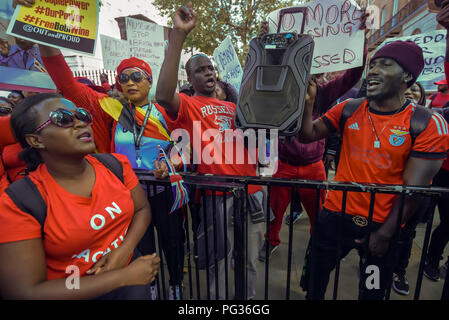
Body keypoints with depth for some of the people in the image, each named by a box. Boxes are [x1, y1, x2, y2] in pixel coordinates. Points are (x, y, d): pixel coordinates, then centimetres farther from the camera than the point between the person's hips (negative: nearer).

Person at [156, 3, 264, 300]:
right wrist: (178, 34, -25)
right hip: (218, 195, -6)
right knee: (220, 262, 11)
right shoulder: (188, 105, -3)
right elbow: (163, 95, -24)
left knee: (250, 261, 20)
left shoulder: (232, 106, 19)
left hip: (251, 191, 6)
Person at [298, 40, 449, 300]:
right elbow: (308, 135, -3)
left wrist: (385, 234, -10)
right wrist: (308, 102, -17)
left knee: (372, 292, 23)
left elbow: (414, 188, -11)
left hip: (382, 226, -1)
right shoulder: (348, 110, -1)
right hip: (336, 215, 2)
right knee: (313, 283, 18)